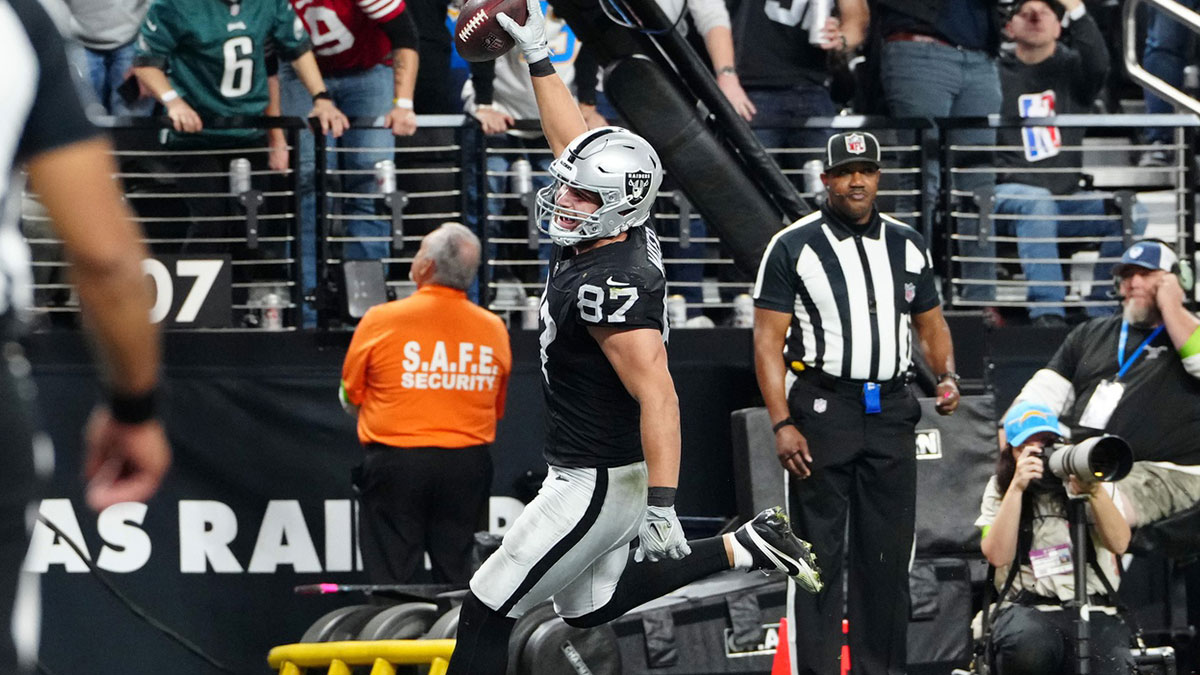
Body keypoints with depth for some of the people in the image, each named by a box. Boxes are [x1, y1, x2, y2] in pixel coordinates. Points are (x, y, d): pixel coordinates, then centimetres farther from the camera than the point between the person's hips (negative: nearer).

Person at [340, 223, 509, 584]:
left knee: (389, 578, 0)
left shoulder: (380, 320, -7)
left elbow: (350, 400, 5)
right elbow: (496, 410, 12)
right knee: (456, 578, 7)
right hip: (467, 466, 3)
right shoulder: (494, 330, 1)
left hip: (395, 463, -3)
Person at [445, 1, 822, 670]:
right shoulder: (617, 235, 0)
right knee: (589, 607, 25)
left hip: (597, 484, -10)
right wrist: (538, 56, 18)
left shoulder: (613, 285, -26)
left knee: (487, 615, -4)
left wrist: (662, 506, -37)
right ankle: (741, 549, 20)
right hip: (593, 471, 10)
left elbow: (658, 398, -32)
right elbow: (579, 145, 16)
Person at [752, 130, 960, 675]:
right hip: (822, 409, -4)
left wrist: (947, 375, 0)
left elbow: (930, 323, 21)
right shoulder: (793, 246, -2)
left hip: (890, 412, 4)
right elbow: (768, 339, -5)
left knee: (888, 553, 6)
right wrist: (782, 424, -14)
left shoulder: (906, 244, 12)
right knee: (817, 553, -6)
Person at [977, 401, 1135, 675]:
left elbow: (1119, 543, -4)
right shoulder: (999, 489, 10)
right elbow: (998, 555, -6)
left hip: (1095, 610, 1)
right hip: (1027, 609, -1)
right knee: (1029, 649, -37)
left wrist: (1094, 490, -19)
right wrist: (1017, 487, -12)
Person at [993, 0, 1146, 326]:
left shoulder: (1072, 68, 13)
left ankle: (1101, 310, -20)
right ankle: (1047, 312, -45)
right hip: (1007, 196, -3)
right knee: (1038, 201, -38)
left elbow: (1098, 64, -12)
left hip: (1067, 196, 3)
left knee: (1132, 213, -21)